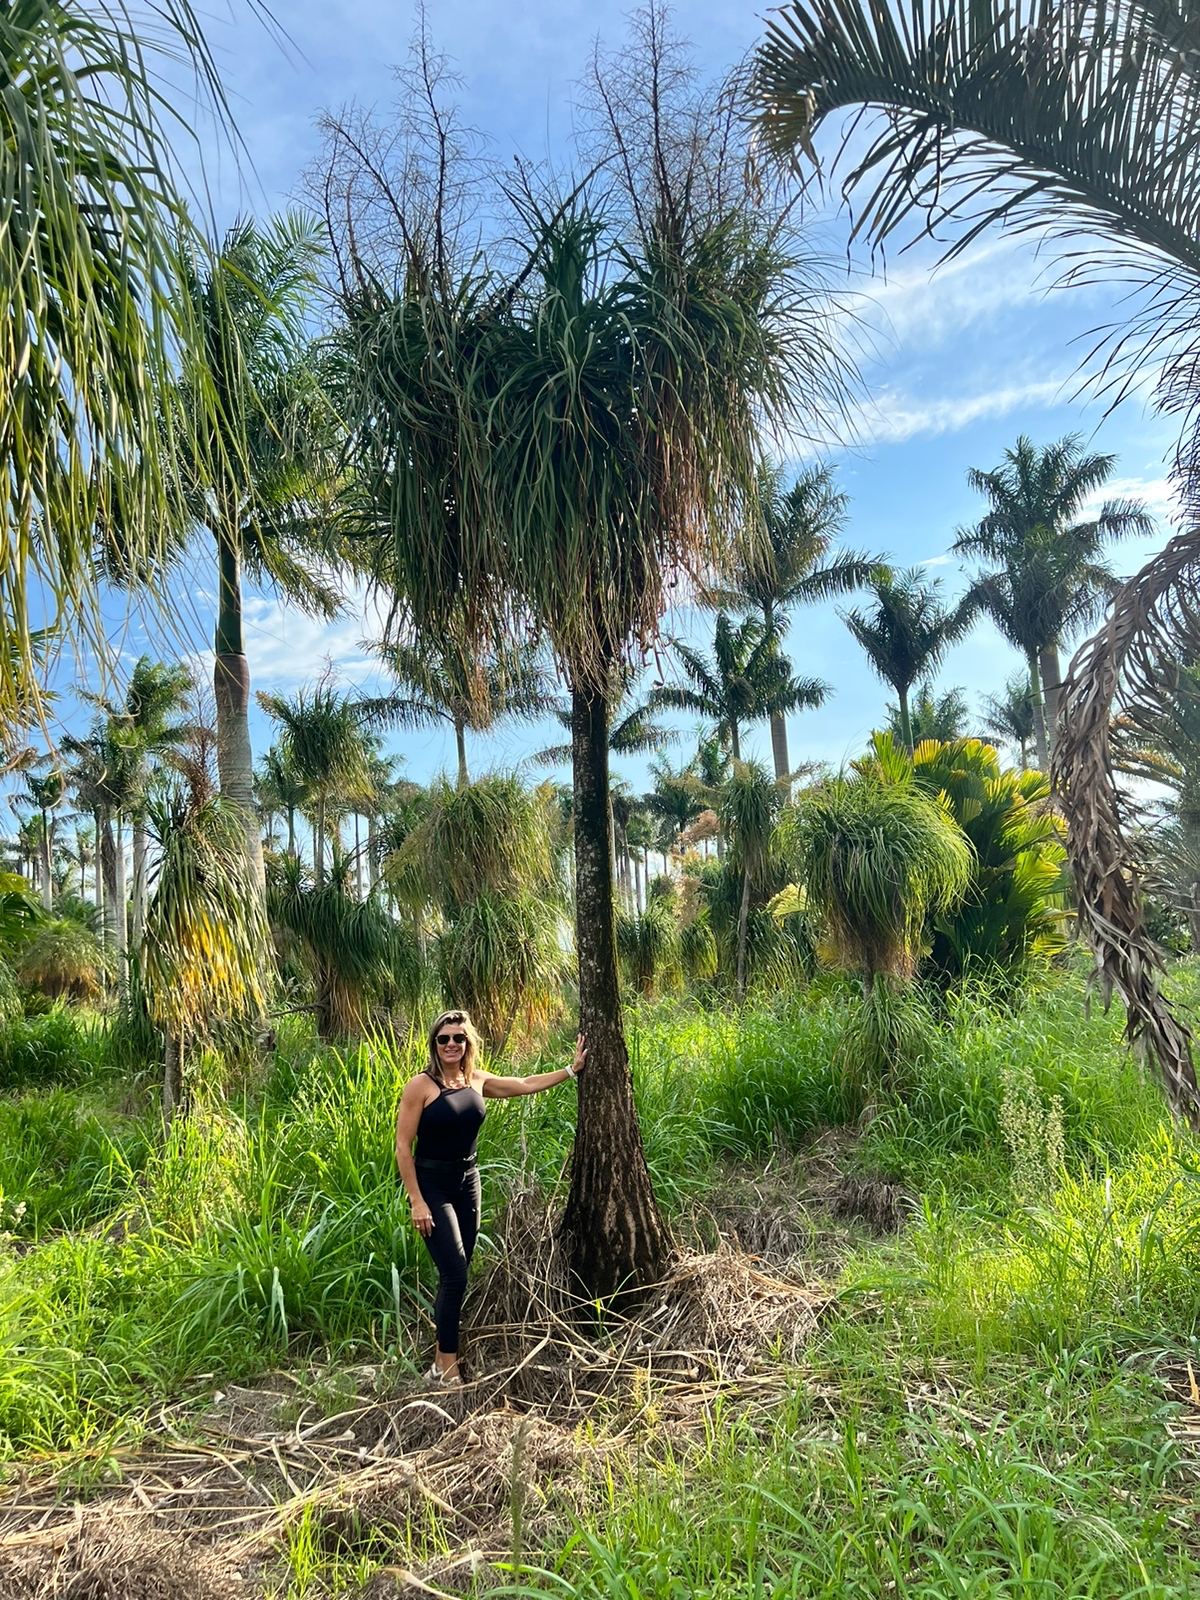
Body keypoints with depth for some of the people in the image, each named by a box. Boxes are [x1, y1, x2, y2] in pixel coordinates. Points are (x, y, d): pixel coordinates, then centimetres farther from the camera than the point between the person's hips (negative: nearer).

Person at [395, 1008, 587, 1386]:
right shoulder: (421, 1085, -13)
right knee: (455, 1276, -12)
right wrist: (417, 1201, -15)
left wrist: (571, 1070, 17)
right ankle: (446, 1369, 0)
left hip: (467, 1183, 6)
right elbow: (403, 1146, -12)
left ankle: (441, 1359, 24)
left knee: (454, 1276, 10)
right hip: (431, 1185, -6)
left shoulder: (476, 1081, 4)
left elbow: (526, 1084, 16)